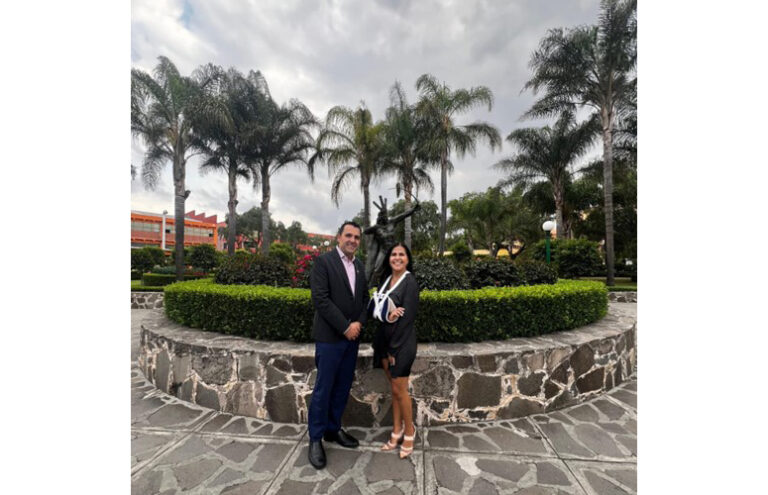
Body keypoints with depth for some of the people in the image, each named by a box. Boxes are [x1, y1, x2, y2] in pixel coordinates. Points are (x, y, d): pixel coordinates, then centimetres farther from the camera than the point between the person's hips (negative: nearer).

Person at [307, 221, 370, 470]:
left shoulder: (359, 265, 10)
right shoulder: (324, 261, -10)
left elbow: (365, 298, 10)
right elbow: (320, 299, -17)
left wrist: (359, 323, -7)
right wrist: (345, 327, -16)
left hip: (352, 336, 6)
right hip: (330, 336, -6)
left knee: (343, 386, 16)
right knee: (323, 388, 6)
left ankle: (333, 429, 35)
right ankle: (316, 438, 25)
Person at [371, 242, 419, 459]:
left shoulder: (410, 282, -12)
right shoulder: (385, 280, 8)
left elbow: (407, 317, -16)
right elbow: (376, 309, 6)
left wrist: (394, 347, -14)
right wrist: (387, 314, -17)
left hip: (401, 342, -6)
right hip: (384, 339, 6)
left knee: (400, 390, 5)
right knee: (393, 388, 16)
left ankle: (409, 431, 27)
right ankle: (397, 431, 32)